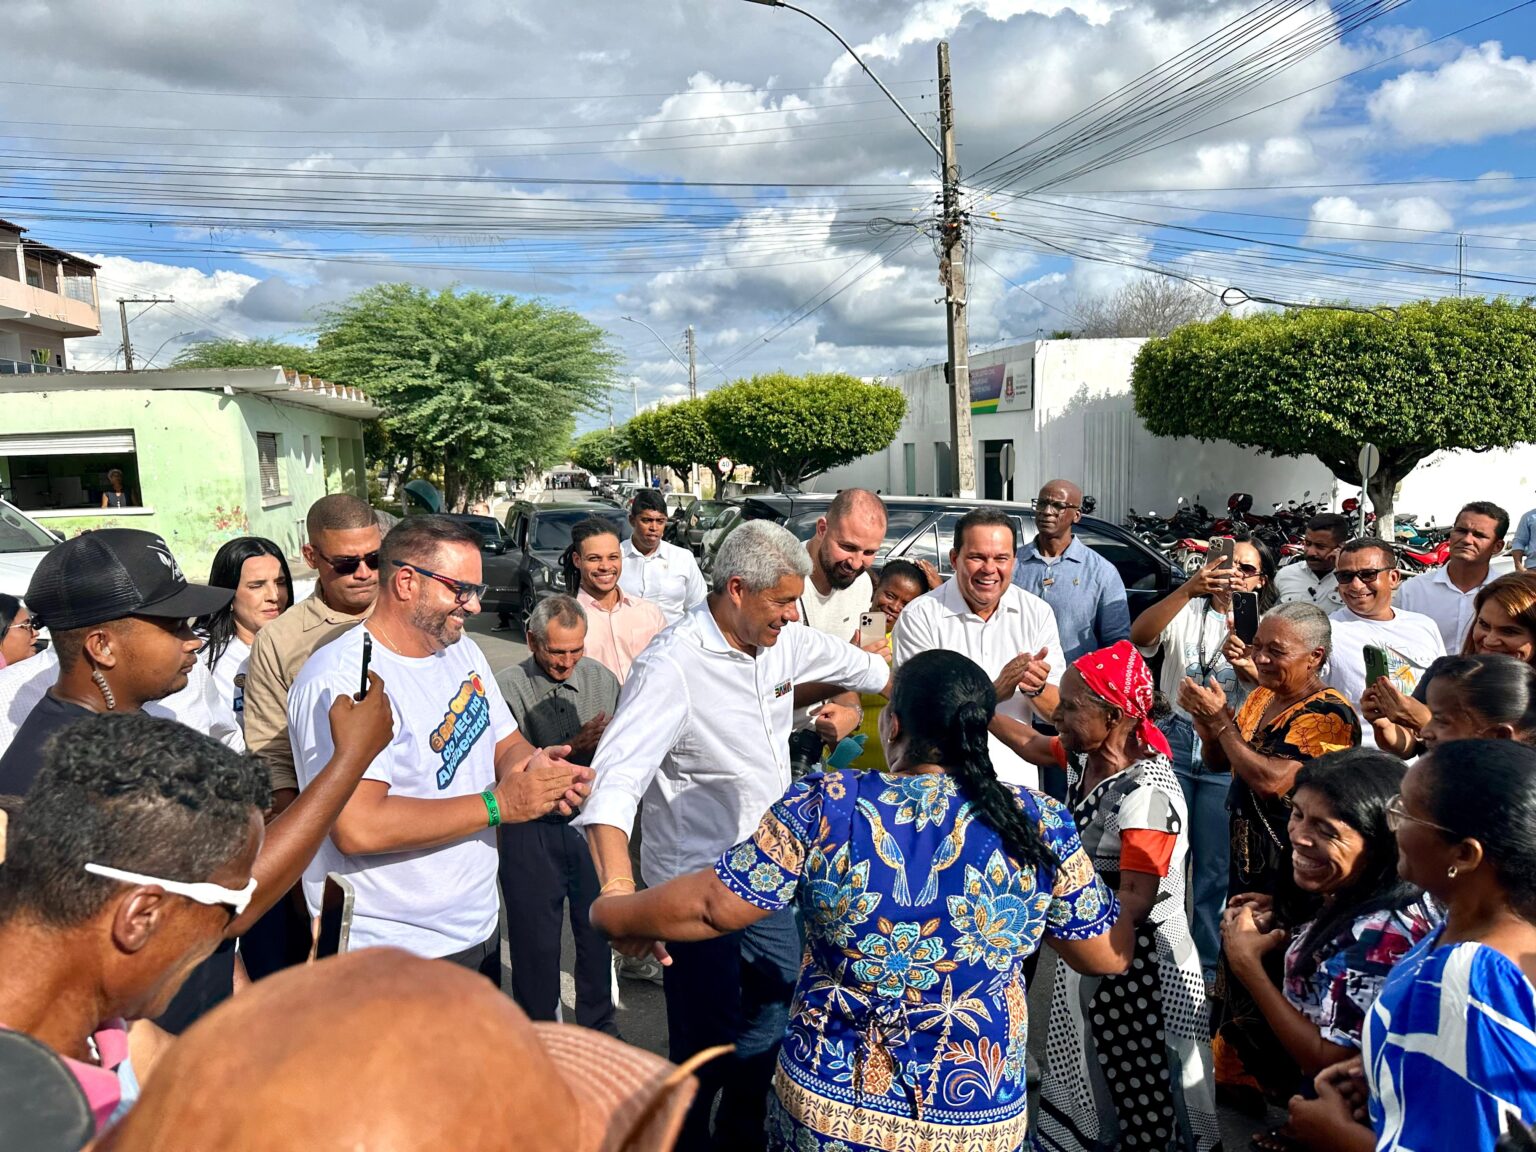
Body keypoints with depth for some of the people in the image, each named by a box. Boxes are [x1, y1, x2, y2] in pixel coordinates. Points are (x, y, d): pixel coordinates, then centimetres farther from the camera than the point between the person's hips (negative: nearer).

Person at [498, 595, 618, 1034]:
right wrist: (569, 750, -19)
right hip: (532, 831, -3)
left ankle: (598, 1025, 36)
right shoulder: (508, 688, -11)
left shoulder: (601, 679, 2)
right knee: (536, 940, 11)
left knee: (599, 931, 15)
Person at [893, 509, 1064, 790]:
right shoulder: (919, 616, -6)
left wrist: (1037, 689, -15)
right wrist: (994, 692, -21)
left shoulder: (1038, 613, 5)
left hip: (1016, 777, 2)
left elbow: (1059, 713, 7)